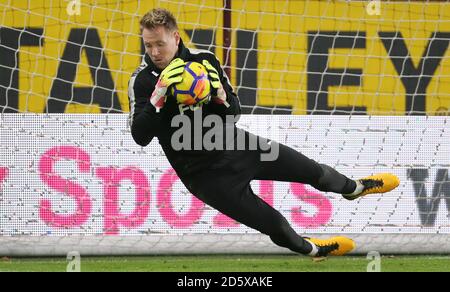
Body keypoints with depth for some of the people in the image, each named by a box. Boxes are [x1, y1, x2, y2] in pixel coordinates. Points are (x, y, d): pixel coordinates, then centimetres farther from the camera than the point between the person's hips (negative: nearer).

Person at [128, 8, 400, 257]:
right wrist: (159, 95, -38)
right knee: (273, 223, 0)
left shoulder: (204, 60, -7)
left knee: (312, 170, 12)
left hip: (235, 144, 4)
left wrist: (221, 96, -24)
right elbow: (140, 136, -26)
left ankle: (354, 187, 45)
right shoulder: (143, 81, -17)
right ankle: (311, 249, 33)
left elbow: (234, 113, 0)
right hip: (204, 173, -4)